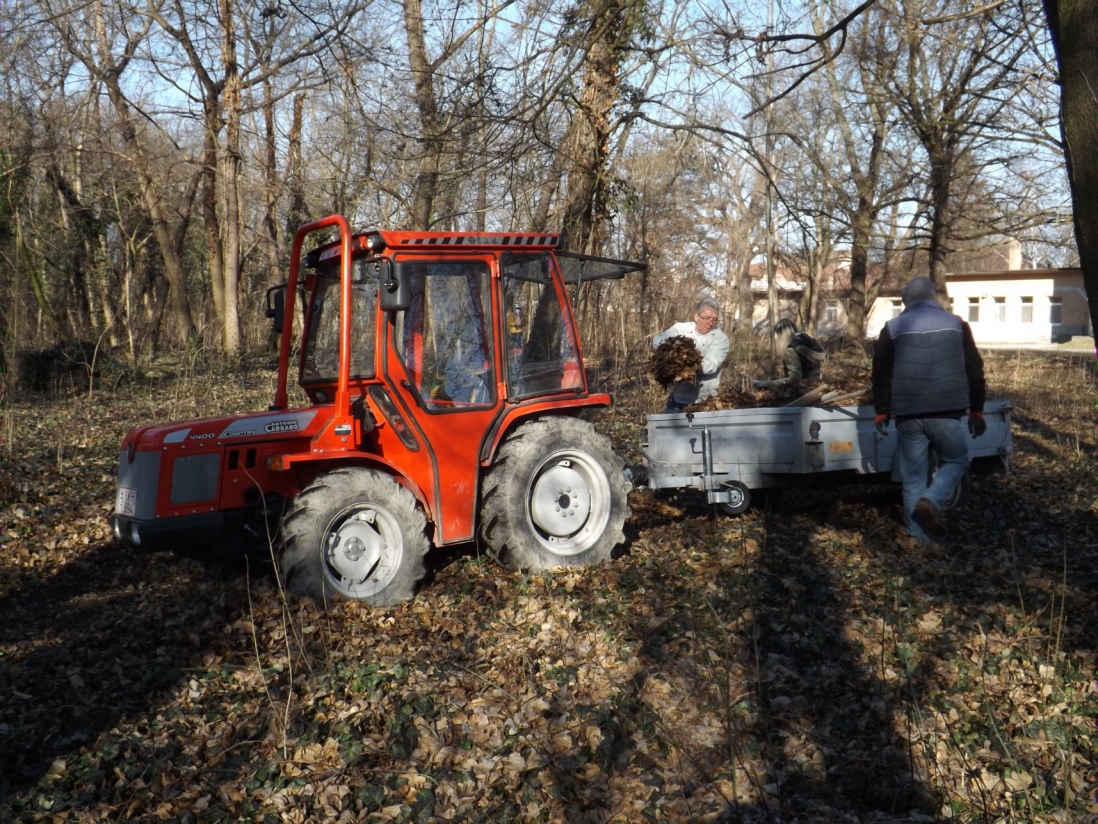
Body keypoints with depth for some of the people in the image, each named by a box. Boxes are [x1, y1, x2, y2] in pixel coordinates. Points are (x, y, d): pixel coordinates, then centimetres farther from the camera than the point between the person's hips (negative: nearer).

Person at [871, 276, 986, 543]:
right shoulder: (956, 324, 7)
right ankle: (931, 500, -6)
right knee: (955, 461, 19)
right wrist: (976, 411, 13)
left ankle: (919, 537, 9)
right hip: (946, 413, -1)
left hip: (908, 415, 1)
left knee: (913, 475, 9)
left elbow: (881, 373, 5)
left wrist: (881, 412, 12)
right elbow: (974, 371, 7)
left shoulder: (893, 328, 5)